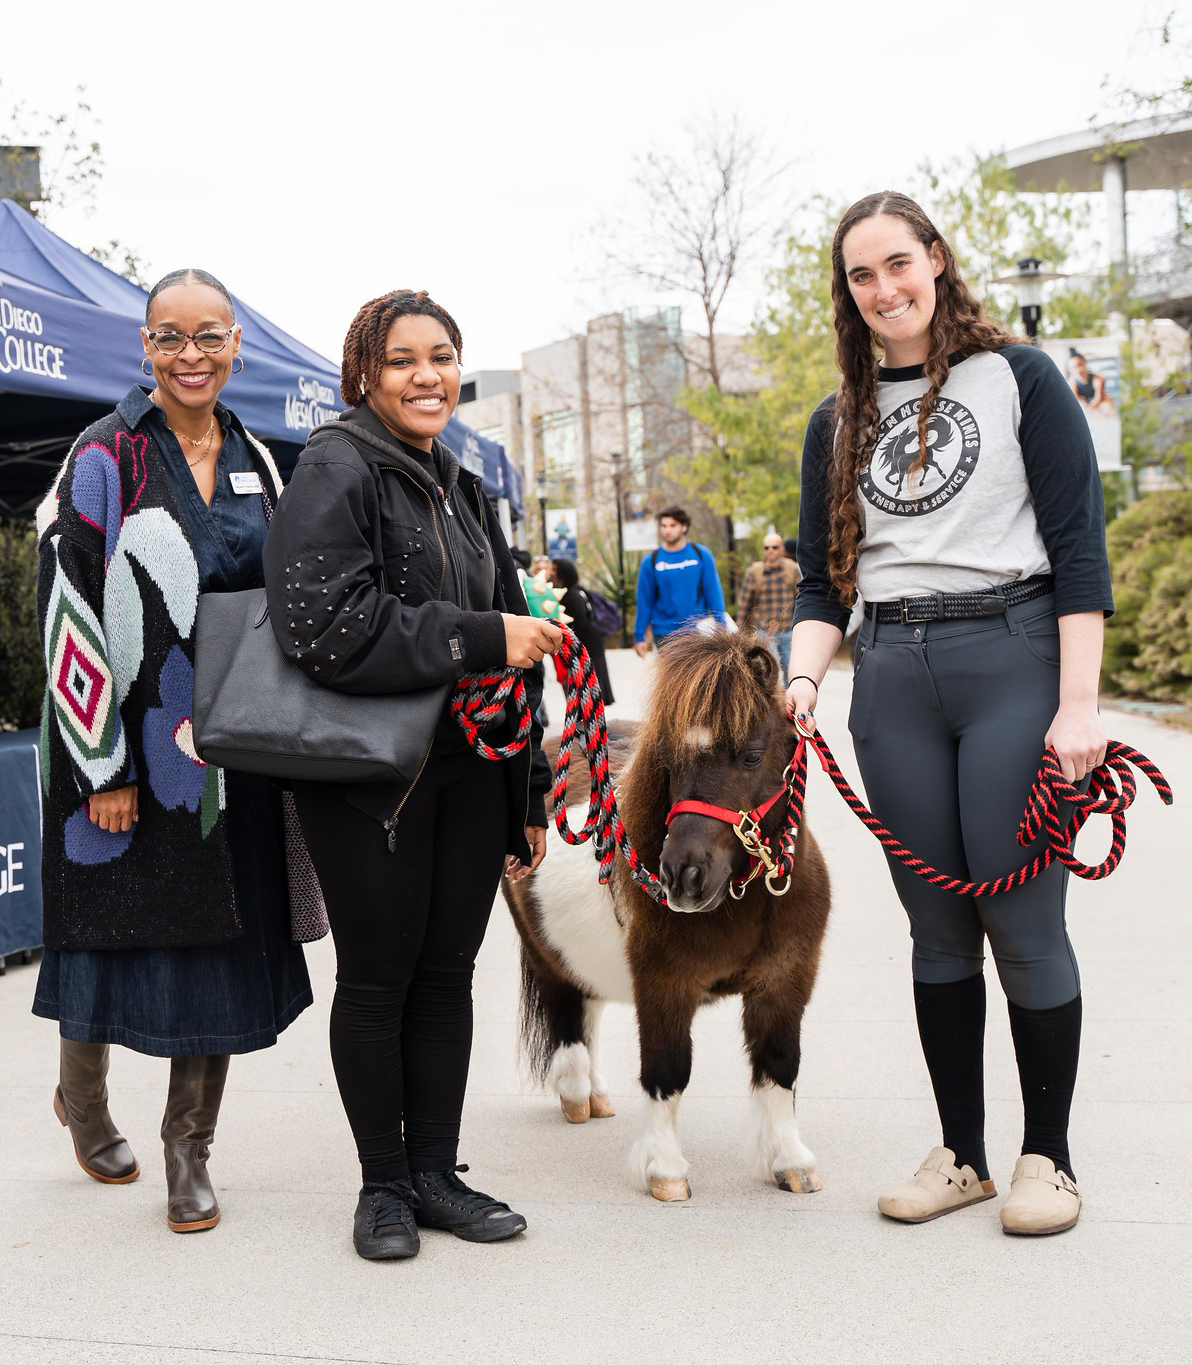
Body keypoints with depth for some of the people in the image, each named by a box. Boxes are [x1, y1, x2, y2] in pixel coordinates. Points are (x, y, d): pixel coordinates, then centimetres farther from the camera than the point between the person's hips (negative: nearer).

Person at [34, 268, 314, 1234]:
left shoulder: (255, 463, 11)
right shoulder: (106, 460, -6)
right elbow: (68, 613, -11)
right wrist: (102, 768, -15)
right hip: (130, 742, -5)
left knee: (223, 936, 6)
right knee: (118, 927, 5)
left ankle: (190, 1154, 18)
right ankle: (81, 1097, 34)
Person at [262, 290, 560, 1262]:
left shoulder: (463, 490, 16)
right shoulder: (336, 472, -8)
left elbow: (515, 648, 20)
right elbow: (328, 630, -22)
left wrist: (527, 796, 17)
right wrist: (480, 638, -21)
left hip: (470, 769, 7)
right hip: (367, 775, -6)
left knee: (449, 972, 10)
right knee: (377, 979, 4)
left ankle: (436, 1173, 21)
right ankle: (384, 1185, 17)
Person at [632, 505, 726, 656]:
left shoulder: (701, 555, 1)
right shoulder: (651, 561, 0)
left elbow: (714, 593, 1)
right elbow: (644, 601, 2)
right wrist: (639, 637, 2)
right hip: (664, 635, 0)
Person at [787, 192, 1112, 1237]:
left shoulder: (1017, 377, 3)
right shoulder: (839, 422, 15)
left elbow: (1079, 547, -3)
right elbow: (825, 583, 13)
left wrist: (1078, 704, -12)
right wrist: (802, 682, -6)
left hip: (1013, 656, -4)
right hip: (893, 677, 4)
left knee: (1023, 922, -3)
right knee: (938, 928, 8)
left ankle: (1047, 1155, 13)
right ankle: (962, 1153, 19)